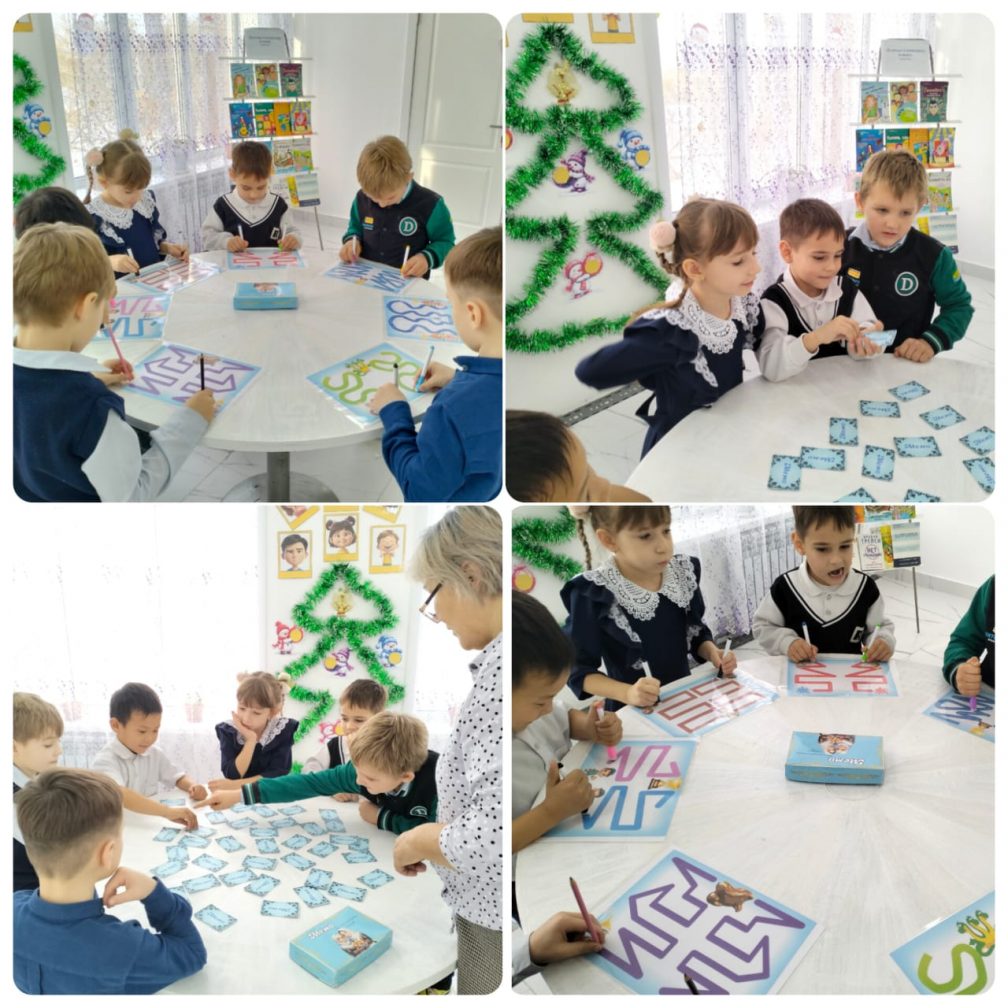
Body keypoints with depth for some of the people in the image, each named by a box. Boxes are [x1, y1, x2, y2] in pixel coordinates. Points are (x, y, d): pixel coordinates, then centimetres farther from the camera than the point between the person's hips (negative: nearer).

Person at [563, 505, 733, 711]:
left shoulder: (683, 571, 1)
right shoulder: (593, 593, -15)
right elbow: (578, 671, -11)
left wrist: (712, 653, -4)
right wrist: (628, 693, -25)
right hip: (634, 714, -4)